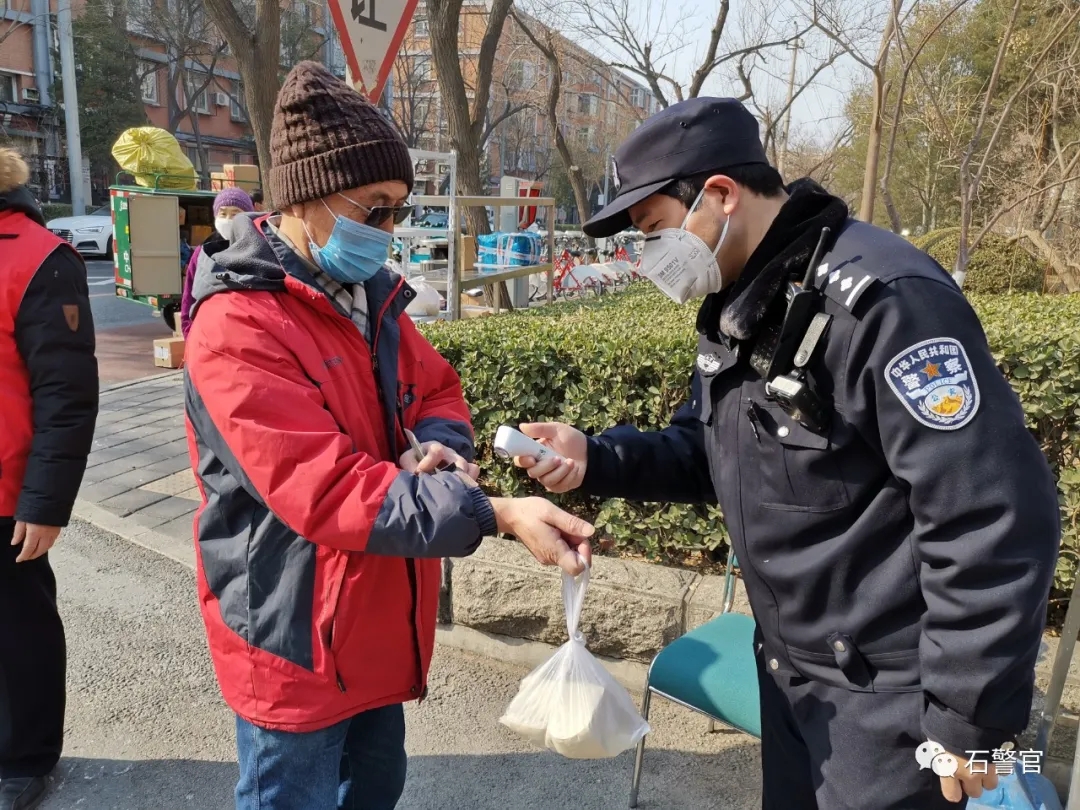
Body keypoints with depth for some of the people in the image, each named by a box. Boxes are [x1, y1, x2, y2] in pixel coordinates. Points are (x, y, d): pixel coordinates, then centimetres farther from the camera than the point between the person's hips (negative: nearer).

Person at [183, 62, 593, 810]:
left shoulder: (368, 295, 4)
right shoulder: (235, 328, -24)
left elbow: (437, 389, 11)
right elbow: (325, 492, -30)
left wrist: (440, 447, -14)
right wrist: (495, 514, -35)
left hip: (379, 618, 8)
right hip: (295, 632, -8)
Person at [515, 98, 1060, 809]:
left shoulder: (881, 297, -26)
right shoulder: (737, 308, 5)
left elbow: (994, 518, -26)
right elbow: (712, 454, 10)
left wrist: (971, 716, -19)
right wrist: (597, 460, -7)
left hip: (888, 693, -8)